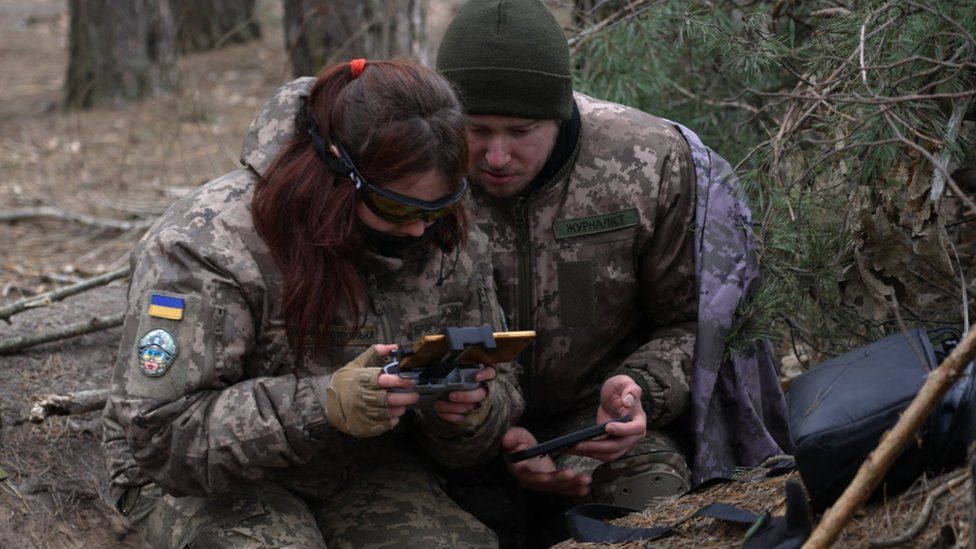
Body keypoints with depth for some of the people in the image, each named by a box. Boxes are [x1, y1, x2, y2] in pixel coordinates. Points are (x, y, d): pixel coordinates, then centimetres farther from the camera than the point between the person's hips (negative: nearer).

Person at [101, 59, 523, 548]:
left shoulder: (451, 246, -5)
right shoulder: (209, 245, -24)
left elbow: (497, 388, 5)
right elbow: (159, 434, -28)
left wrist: (473, 412, -22)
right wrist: (323, 404, -41)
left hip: (368, 469, 4)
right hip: (216, 481, -3)